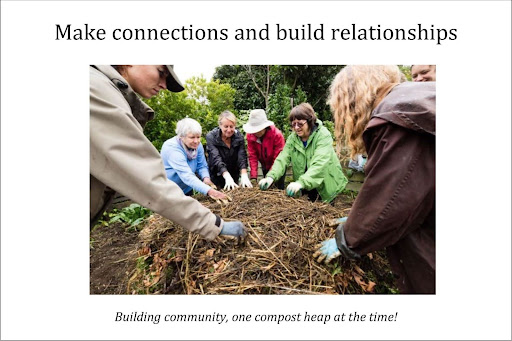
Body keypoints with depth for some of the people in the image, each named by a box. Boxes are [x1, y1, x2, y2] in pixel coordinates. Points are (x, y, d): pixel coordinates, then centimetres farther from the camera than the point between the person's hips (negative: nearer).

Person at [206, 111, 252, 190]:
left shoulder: (239, 136, -8)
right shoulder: (211, 137, -16)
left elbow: (242, 156, -20)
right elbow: (216, 159, -28)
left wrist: (244, 175, -37)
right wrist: (227, 177, -42)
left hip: (234, 175, 3)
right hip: (216, 176, -2)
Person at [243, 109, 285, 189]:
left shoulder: (277, 135, -30)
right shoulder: (250, 136, -19)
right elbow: (252, 156, -19)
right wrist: (253, 177, -26)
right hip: (265, 166, 4)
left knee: (279, 187, 0)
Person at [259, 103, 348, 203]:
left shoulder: (323, 135, -19)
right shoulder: (292, 138, -4)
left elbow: (319, 164, -32)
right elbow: (283, 159, -14)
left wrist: (301, 182, -46)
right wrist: (271, 176, -32)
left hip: (326, 186, -3)